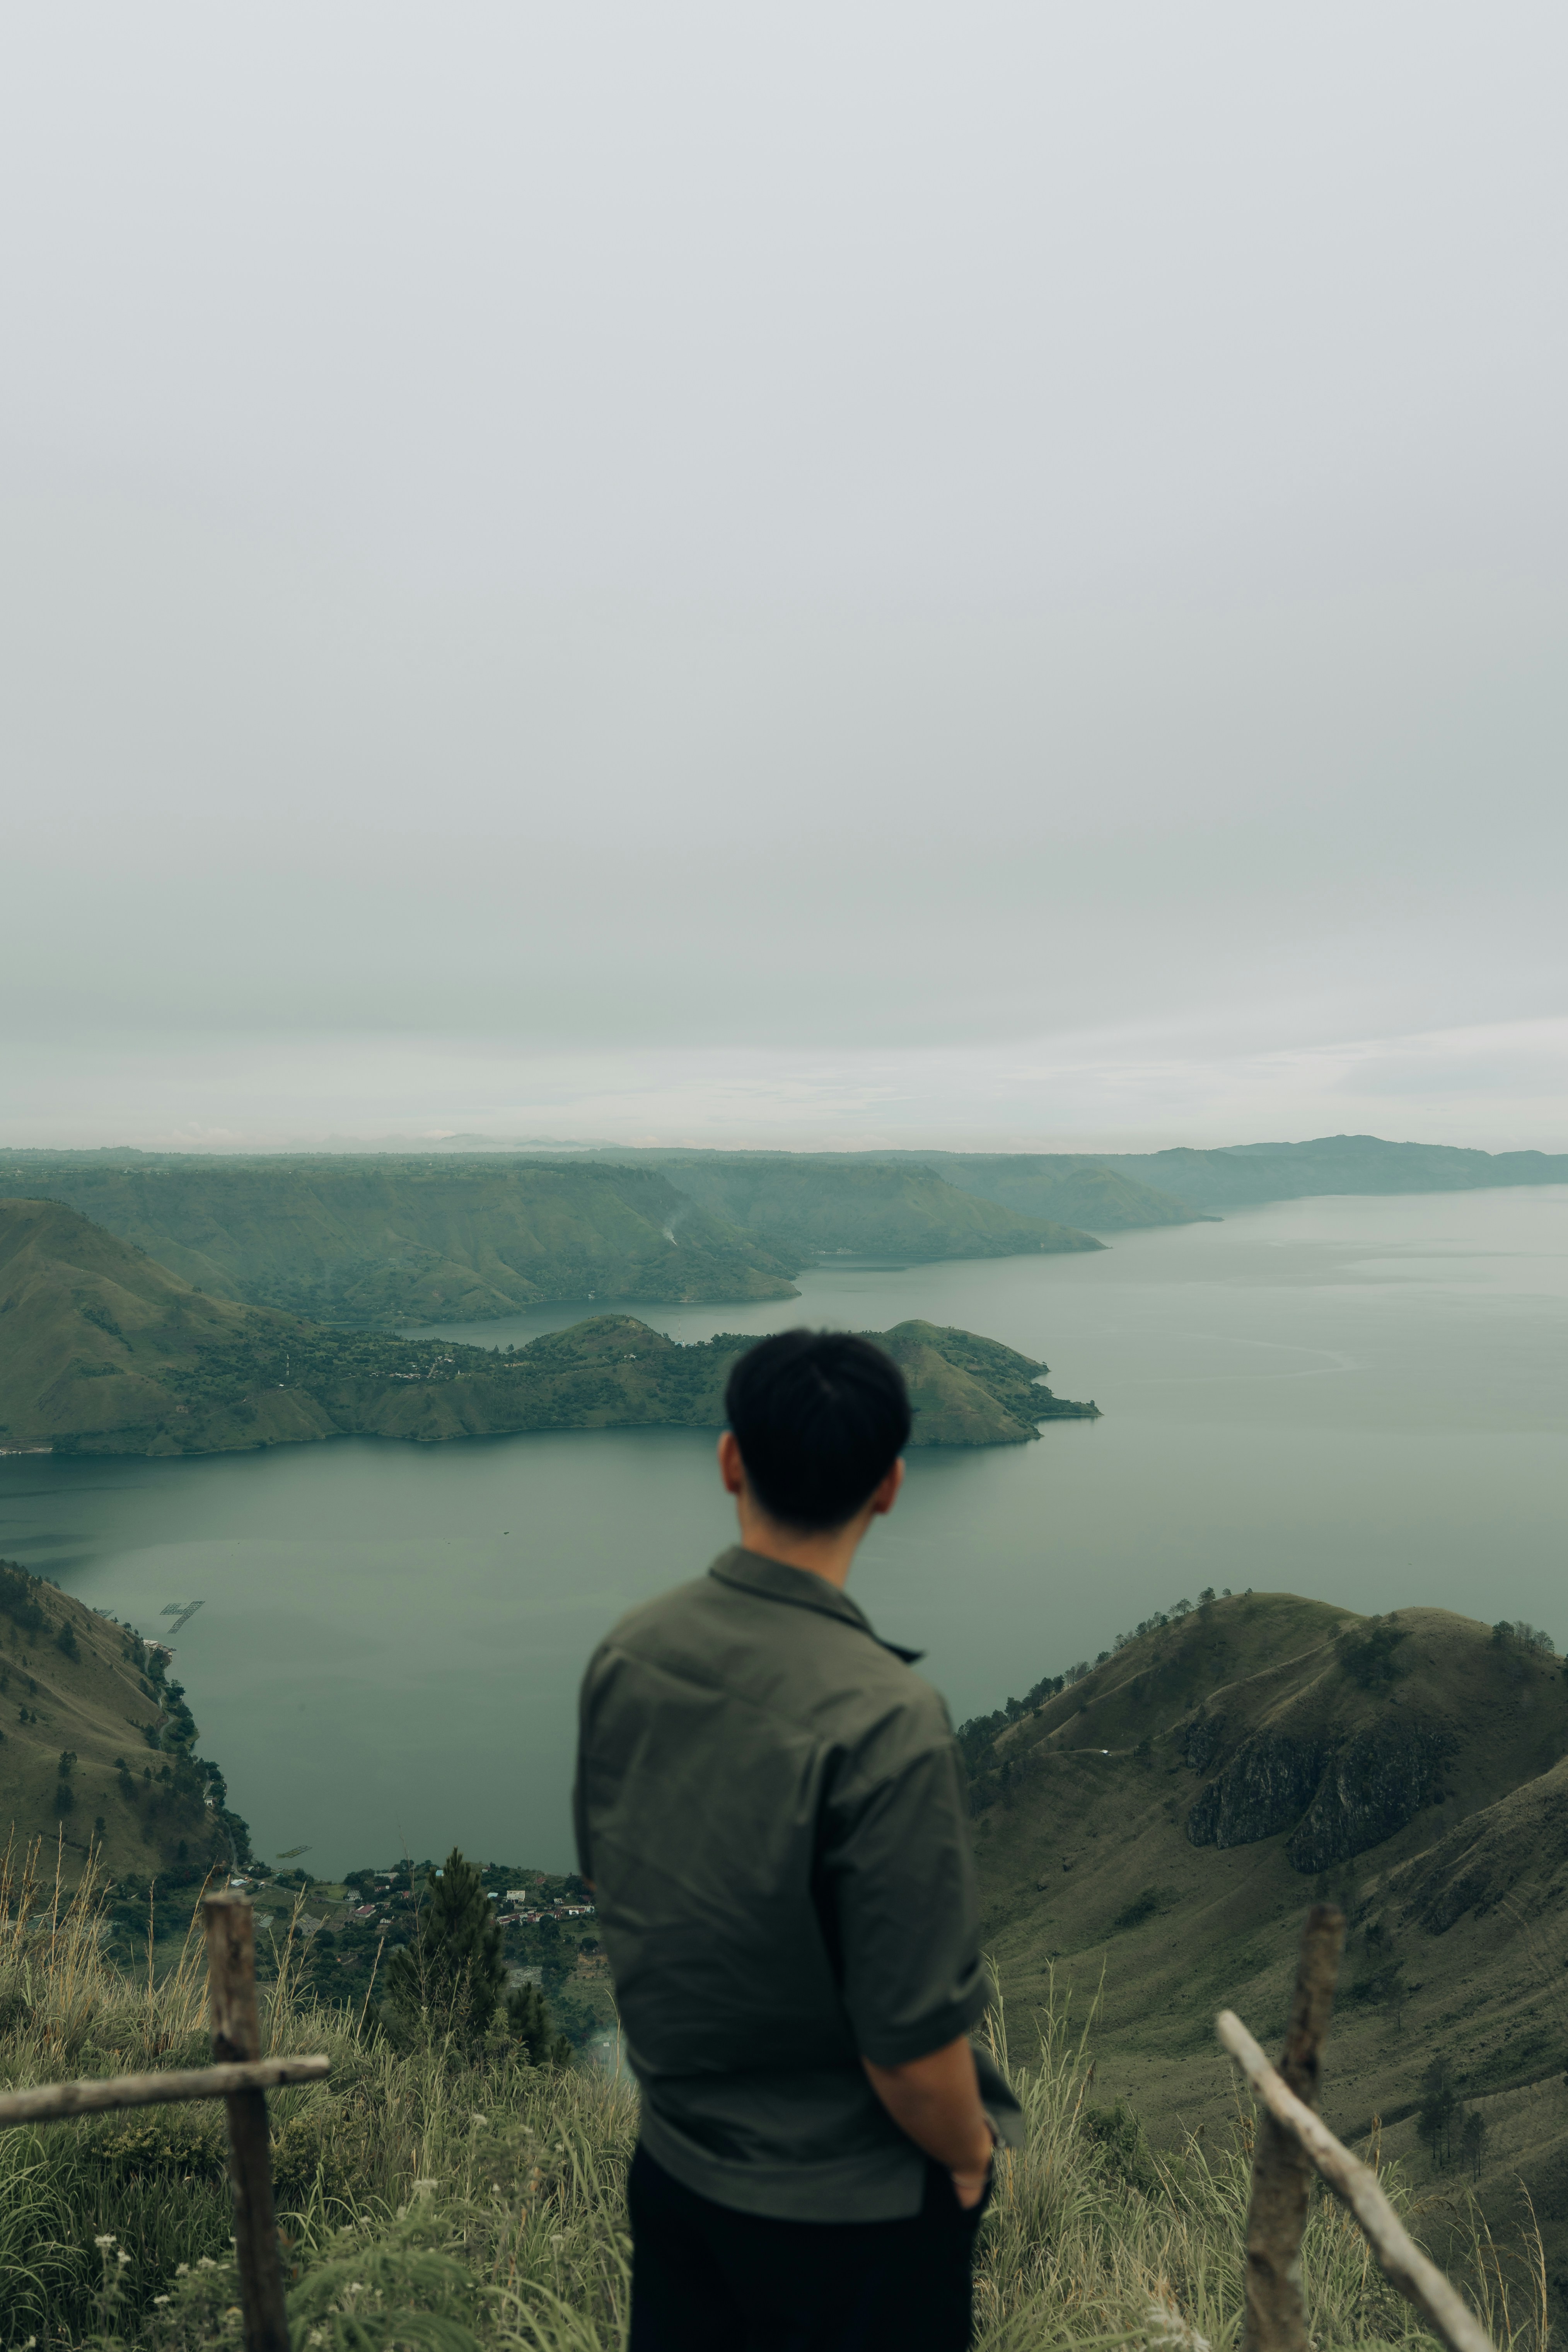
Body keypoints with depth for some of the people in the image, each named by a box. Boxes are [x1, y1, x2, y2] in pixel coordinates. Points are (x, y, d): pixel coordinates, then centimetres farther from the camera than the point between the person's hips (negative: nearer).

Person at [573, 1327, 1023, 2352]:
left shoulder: (626, 1653, -13)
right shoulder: (887, 1724, -32)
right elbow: (913, 2047, -25)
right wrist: (969, 2152, -3)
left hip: (670, 2163, 5)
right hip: (847, 2211, -5)